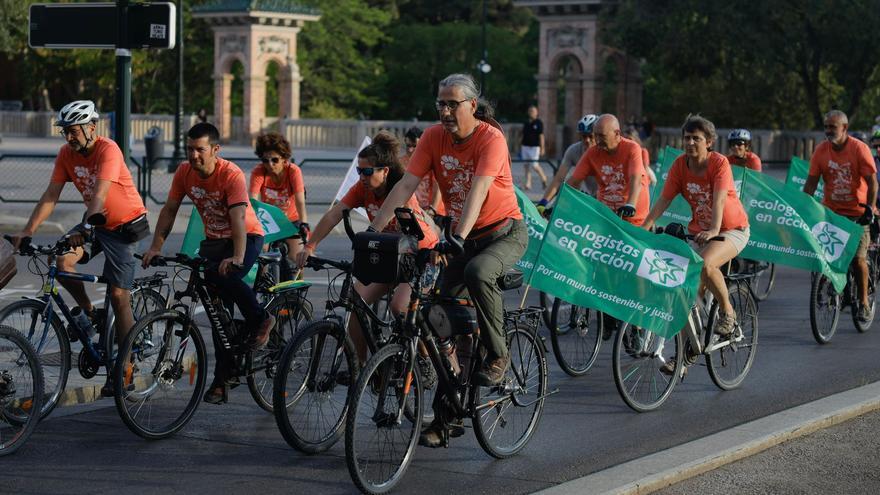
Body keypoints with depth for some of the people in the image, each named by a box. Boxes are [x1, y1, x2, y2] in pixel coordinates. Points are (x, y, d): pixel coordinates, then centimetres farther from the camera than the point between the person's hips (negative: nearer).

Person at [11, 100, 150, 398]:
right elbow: (50, 196, -8)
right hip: (95, 222, 6)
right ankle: (89, 313, 4)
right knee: (62, 262, -22)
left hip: (125, 225, -6)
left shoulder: (108, 150, -24)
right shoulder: (67, 154, -6)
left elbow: (99, 194, -36)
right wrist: (27, 231, -19)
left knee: (119, 296, -8)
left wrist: (84, 229, -49)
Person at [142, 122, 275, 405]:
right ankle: (224, 376, 7)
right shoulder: (184, 173, -7)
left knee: (224, 276, -36)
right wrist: (156, 247, -11)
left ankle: (259, 320, -13)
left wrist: (237, 258, -44)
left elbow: (238, 219, -33)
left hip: (247, 237, -5)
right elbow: (169, 210, -1)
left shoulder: (232, 175, -24)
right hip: (214, 240, 5)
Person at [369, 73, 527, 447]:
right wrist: (374, 229, -20)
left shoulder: (491, 138, -20)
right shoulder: (434, 137, -5)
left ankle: (498, 356, -15)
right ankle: (445, 417, 7)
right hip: (462, 236, 5)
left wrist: (458, 237, -45)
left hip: (505, 232, -5)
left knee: (477, 272, -38)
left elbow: (477, 191, -32)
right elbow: (406, 184, -11)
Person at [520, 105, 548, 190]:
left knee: (534, 165, -9)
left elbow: (541, 136, -7)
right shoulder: (526, 123, 12)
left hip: (534, 147, -5)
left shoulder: (538, 123, -3)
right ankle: (528, 184, 6)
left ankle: (543, 178, 15)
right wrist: (520, 147, 15)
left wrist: (542, 148, -12)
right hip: (525, 147, 5)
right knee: (526, 165, 3)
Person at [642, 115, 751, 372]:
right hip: (699, 232, 5)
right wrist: (644, 227, -23)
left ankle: (727, 311, -9)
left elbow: (718, 200, -31)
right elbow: (664, 199, -9)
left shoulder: (719, 163, -18)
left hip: (731, 230, -5)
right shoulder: (680, 165, -5)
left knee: (705, 264, -34)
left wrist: (713, 230, -47)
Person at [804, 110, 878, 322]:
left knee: (858, 258, -8)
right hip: (830, 210, 3)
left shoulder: (860, 149, -12)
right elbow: (811, 182, -3)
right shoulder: (821, 151, -4)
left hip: (857, 211, -3)